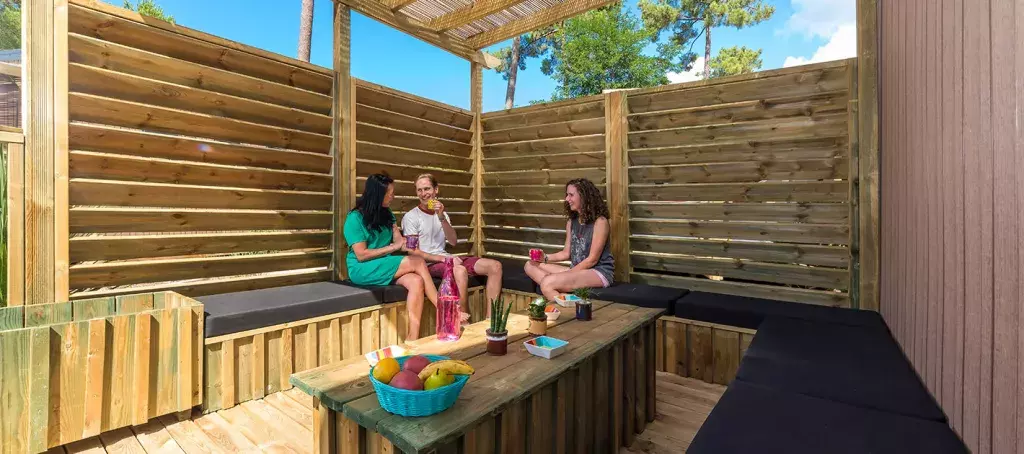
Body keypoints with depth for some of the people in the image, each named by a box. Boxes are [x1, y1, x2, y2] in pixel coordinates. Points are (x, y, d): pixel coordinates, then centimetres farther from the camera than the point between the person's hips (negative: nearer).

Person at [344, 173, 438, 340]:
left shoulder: (387, 213, 10)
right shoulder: (355, 218, -9)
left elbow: (399, 241, 5)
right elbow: (361, 255, -14)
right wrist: (393, 247, -15)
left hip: (385, 266, 6)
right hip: (362, 269, -6)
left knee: (417, 282, -27)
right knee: (417, 262, -24)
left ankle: (411, 342, -31)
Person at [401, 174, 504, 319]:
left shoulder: (442, 214, 17)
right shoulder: (411, 217, -2)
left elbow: (453, 242, 3)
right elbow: (414, 252, -10)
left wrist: (442, 218, -10)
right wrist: (442, 258, -19)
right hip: (429, 263, -7)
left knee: (495, 266, -11)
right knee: (460, 271, -40)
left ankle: (490, 319, -13)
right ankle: (465, 323, -25)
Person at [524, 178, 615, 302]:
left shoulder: (600, 221, -11)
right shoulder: (571, 222, 11)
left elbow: (592, 259, -13)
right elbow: (567, 253, 13)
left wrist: (566, 275, -13)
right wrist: (545, 258, -3)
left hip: (599, 273, -9)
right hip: (578, 270, 9)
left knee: (547, 283, -30)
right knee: (530, 266, -5)